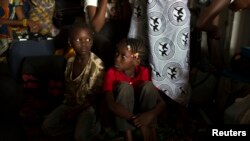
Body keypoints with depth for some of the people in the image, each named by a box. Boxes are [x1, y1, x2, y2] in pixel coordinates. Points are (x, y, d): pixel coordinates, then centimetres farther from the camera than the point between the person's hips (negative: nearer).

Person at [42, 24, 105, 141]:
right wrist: (67, 104, 0)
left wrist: (76, 110, -15)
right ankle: (78, 123, 7)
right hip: (71, 103, 6)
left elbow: (95, 95, -17)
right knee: (47, 127, -6)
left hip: (88, 106, -6)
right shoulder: (70, 61, -1)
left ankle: (95, 125, 5)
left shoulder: (97, 64, -20)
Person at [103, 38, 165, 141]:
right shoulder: (111, 73, -17)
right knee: (125, 87, -27)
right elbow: (110, 104, -32)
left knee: (148, 85, -22)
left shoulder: (144, 72, -10)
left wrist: (151, 114, -37)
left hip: (141, 113, 2)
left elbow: (161, 102, -14)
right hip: (121, 116, -2)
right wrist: (137, 122, -39)